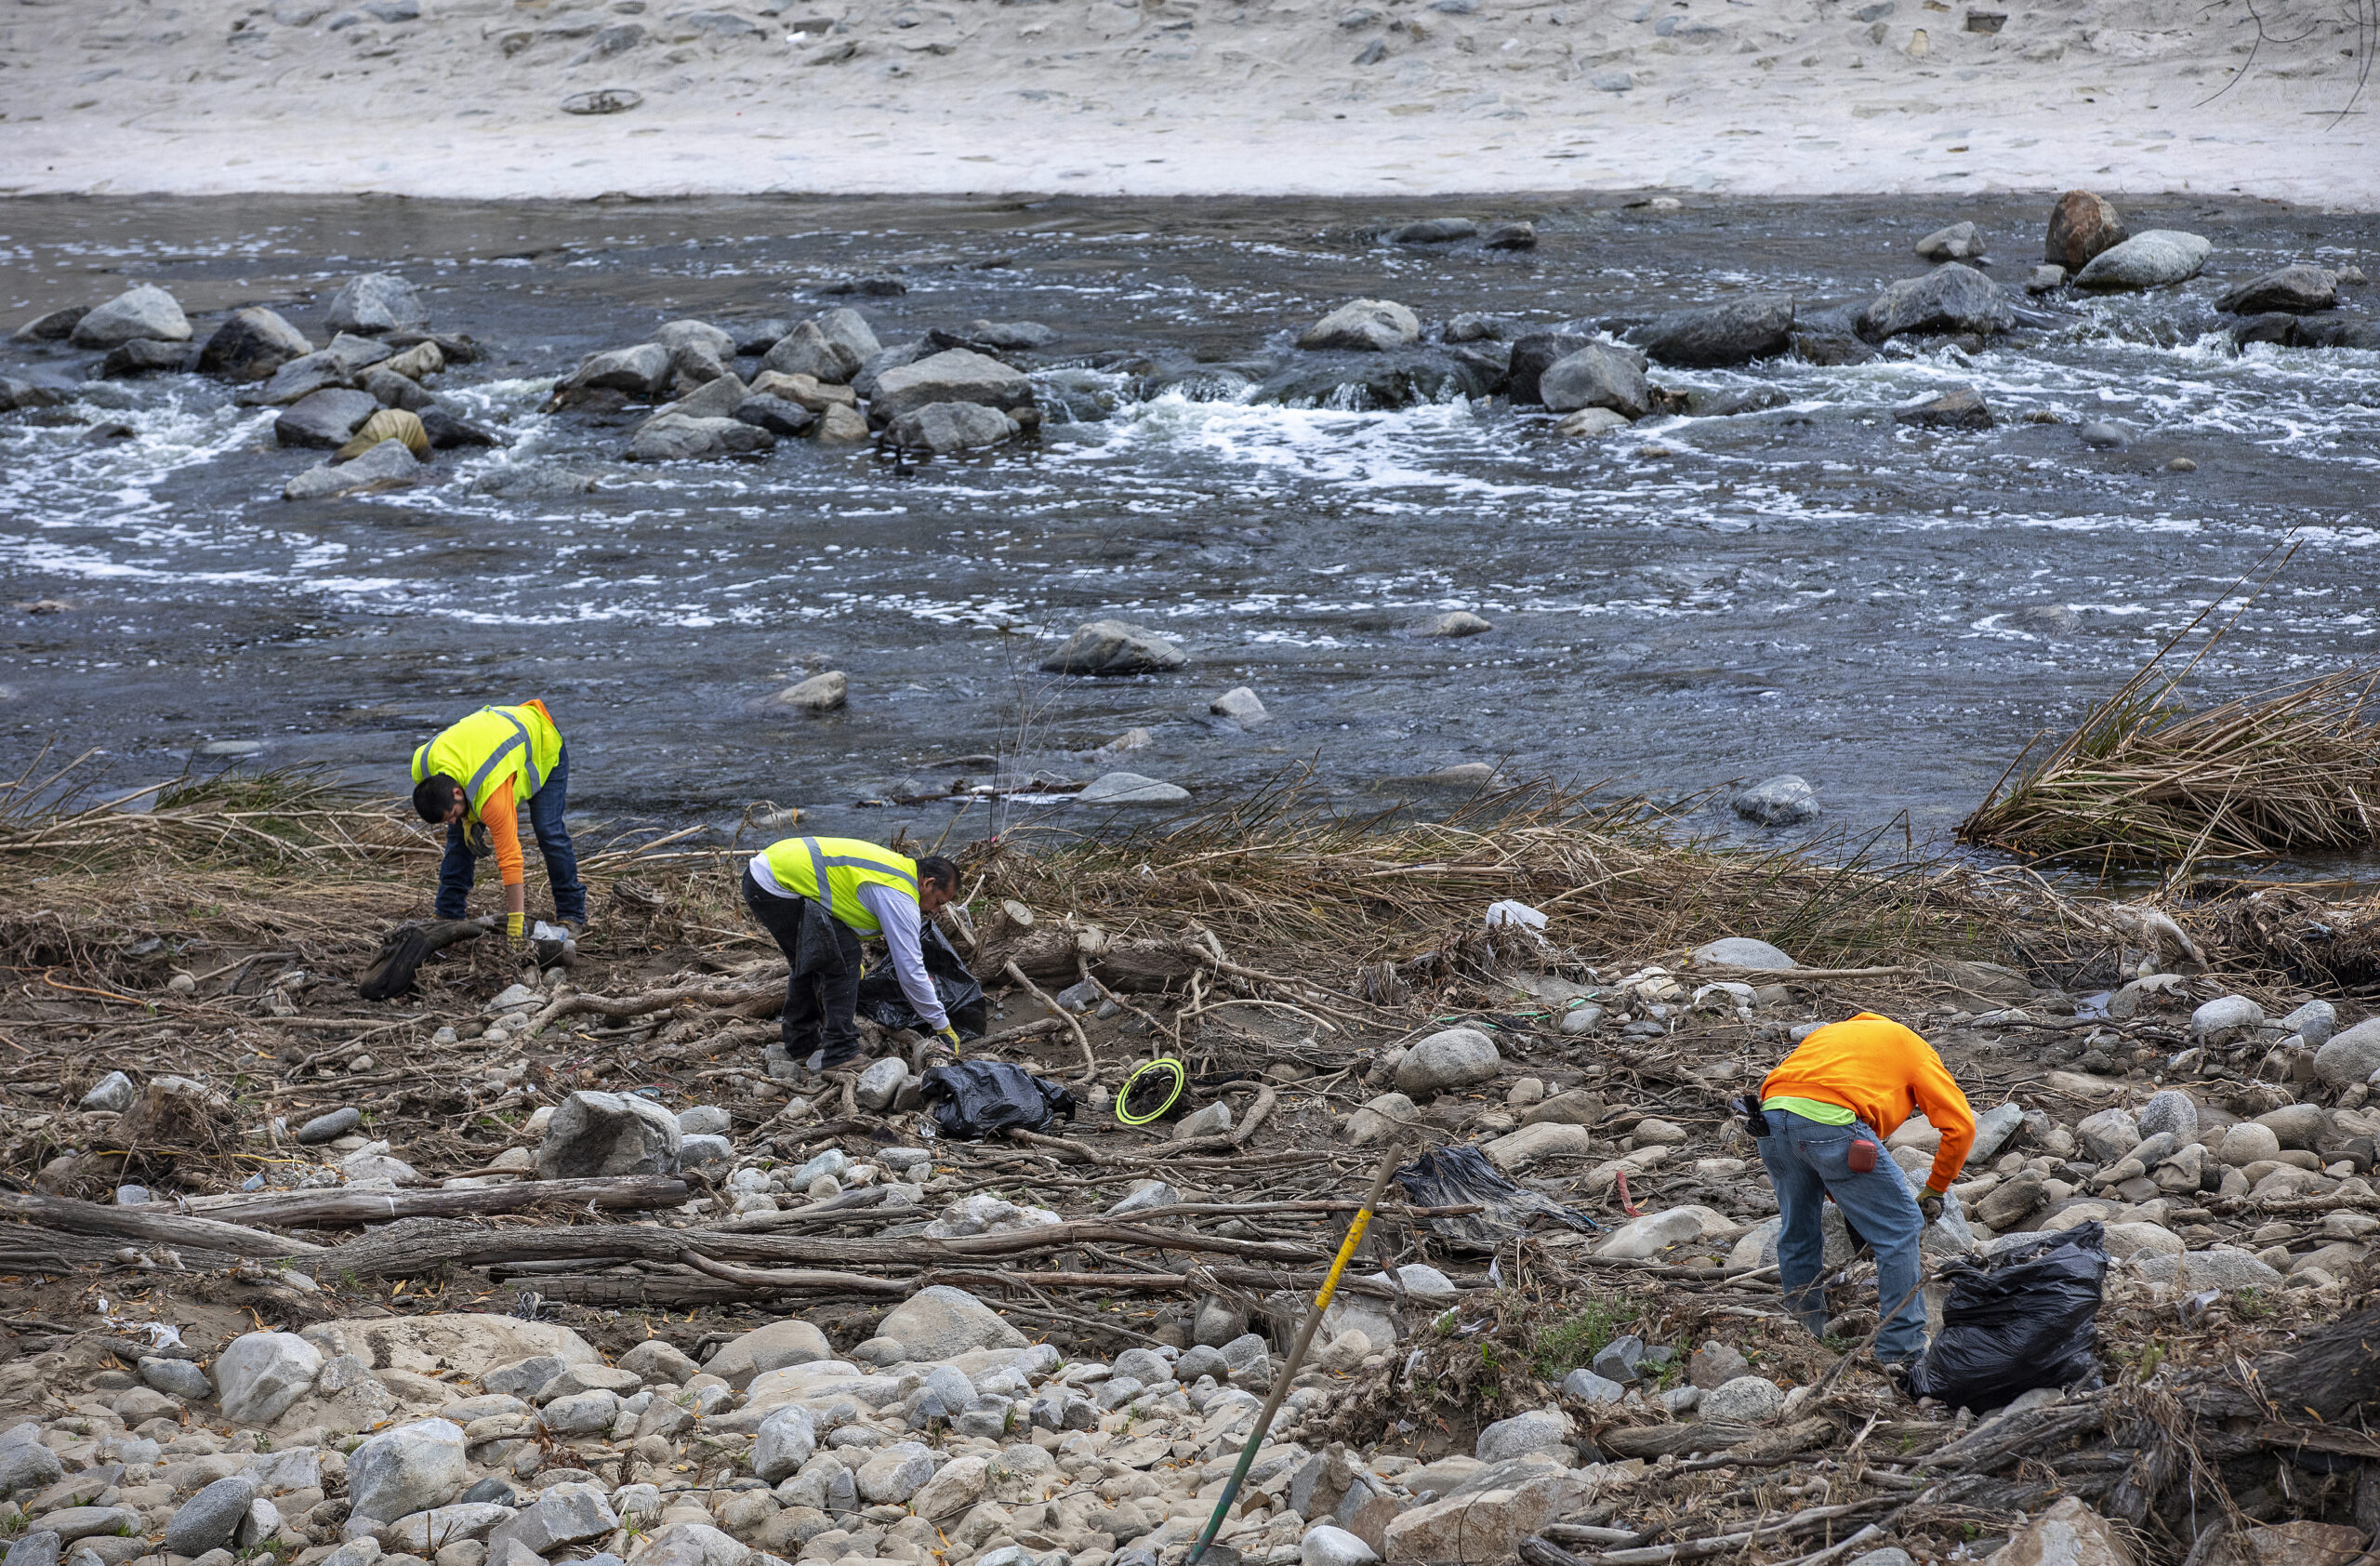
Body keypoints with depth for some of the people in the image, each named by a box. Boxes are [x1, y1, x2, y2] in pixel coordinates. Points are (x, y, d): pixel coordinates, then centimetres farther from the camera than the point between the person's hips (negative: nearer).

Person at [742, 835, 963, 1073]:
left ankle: (802, 1045, 34)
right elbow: (910, 971, -10)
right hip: (777, 887, -10)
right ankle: (840, 1054, -3)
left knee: (805, 960, 25)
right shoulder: (899, 898, -11)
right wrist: (943, 1026, -1)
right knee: (843, 959, -5)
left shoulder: (897, 865, 18)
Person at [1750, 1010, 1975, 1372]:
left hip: (1772, 1119, 6)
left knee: (1797, 1232, 24)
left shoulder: (1829, 1034, 40)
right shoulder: (1914, 1048, 25)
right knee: (1899, 1228, 7)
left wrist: (1839, 1196, 34)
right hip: (1833, 1122, -6)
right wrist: (1934, 1191, 25)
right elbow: (1960, 1125, 14)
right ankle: (1902, 1351, 6)